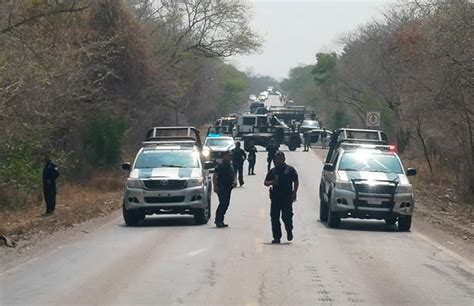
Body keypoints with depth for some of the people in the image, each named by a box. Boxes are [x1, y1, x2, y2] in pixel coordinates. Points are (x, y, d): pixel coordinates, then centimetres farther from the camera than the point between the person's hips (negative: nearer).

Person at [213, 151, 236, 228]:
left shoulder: (230, 166, 17)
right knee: (223, 203, -15)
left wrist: (234, 181, 6)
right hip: (221, 188, -8)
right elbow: (215, 176, -13)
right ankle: (218, 220, -11)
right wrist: (215, 186, -22)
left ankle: (220, 221, 15)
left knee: (226, 204, 8)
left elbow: (233, 175, 27)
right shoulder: (220, 166, -8)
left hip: (228, 188, 8)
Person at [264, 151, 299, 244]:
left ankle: (289, 231, 22)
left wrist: (294, 193, -7)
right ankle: (276, 237, 9)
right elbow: (265, 182, 16)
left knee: (287, 217, -7)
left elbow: (296, 182, 3)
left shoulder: (290, 169, 4)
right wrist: (271, 182, -5)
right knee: (274, 217, 1)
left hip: (287, 198, -3)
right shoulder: (272, 171, 13)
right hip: (275, 197, 3)